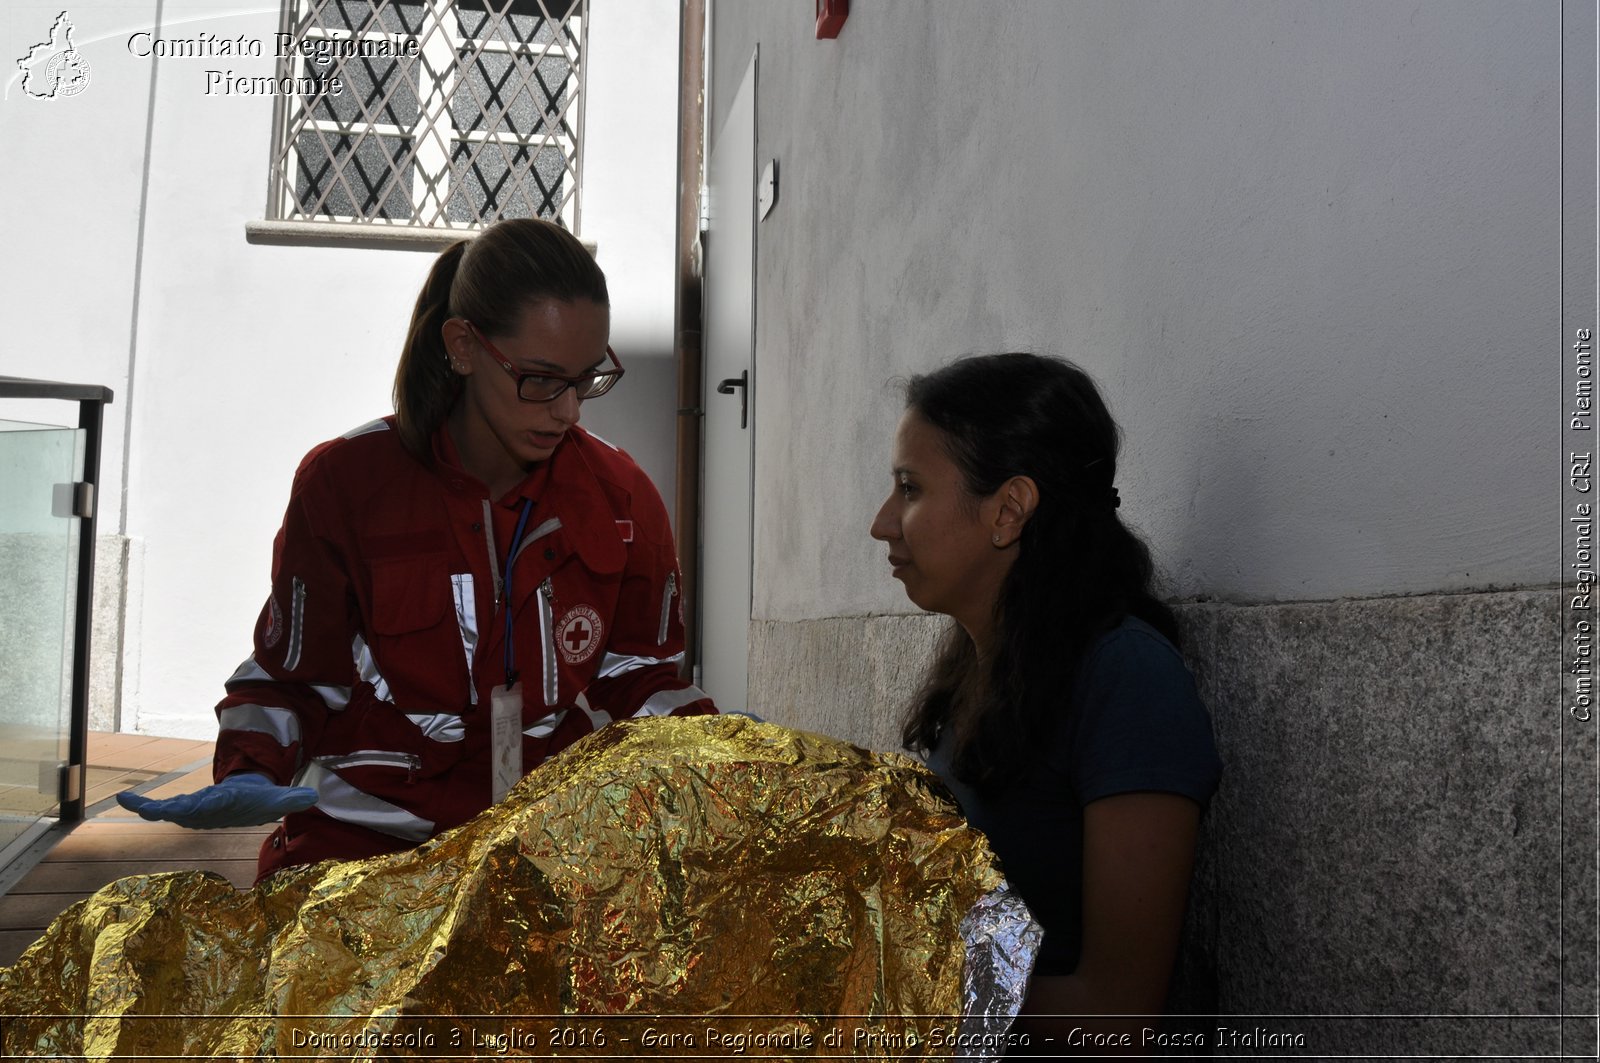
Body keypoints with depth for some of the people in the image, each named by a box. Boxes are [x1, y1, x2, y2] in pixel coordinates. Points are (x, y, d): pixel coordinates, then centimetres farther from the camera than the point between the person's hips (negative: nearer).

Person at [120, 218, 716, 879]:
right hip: (365, 840, -1)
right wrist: (250, 775, -14)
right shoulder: (344, 483, -3)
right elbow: (290, 678, 5)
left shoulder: (619, 495, 2)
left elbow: (636, 675, 11)